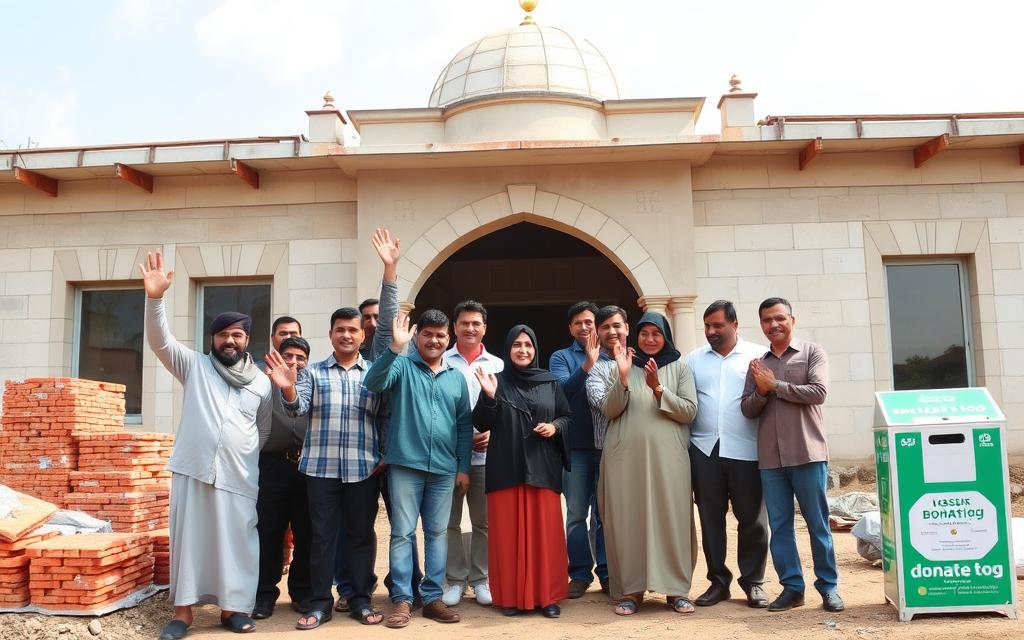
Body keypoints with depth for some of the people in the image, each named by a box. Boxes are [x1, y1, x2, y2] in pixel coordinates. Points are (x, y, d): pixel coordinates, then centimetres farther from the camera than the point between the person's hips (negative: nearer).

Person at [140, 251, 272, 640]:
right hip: (192, 470, 0)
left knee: (236, 542, 4)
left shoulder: (262, 382, 10)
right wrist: (155, 298, -22)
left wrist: (247, 458, 10)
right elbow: (160, 341, -7)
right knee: (188, 537, 5)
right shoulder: (194, 366, 7)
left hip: (238, 477, 1)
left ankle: (233, 607, 18)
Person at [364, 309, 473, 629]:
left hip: (444, 469, 3)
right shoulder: (402, 366, 0)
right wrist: (395, 348, -30)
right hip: (405, 464, -3)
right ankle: (402, 599, 10)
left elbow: (465, 425, 13)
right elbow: (373, 383, -19)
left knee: (437, 533, 10)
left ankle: (432, 597, 19)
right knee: (403, 533, 2)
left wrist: (463, 466, 8)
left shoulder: (457, 377, 10)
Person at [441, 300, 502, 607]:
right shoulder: (441, 362, 1)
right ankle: (455, 579, 18)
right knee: (449, 521, 6)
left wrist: (492, 432, -10)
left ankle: (480, 578, 21)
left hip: (486, 455, 2)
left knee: (484, 521, 9)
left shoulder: (497, 365, 9)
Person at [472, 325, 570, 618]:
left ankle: (548, 595, 13)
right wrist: (489, 397, -18)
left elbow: (567, 417, 12)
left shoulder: (550, 382, 7)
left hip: (542, 468, 1)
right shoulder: (497, 381, 3)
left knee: (545, 531, 3)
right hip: (506, 469, -1)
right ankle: (510, 596, 14)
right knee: (509, 532, 3)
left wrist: (555, 427, -8)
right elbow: (481, 424, -2)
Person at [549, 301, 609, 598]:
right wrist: (587, 365, -23)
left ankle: (606, 572, 16)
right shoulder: (561, 357, 6)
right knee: (577, 513, 3)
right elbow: (563, 389, -12)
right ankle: (580, 573, 12)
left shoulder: (610, 357, 9)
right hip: (576, 447, -1)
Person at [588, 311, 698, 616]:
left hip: (668, 456, 0)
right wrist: (623, 377, -15)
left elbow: (689, 412, -1)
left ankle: (677, 588, 13)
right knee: (628, 520, 1)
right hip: (626, 456, 0)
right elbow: (609, 410, -2)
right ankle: (630, 589, 11)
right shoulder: (617, 367, 8)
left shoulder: (680, 368, 8)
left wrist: (658, 389, -14)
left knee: (672, 519, 0)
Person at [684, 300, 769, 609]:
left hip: (746, 450, -2)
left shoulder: (758, 356, 4)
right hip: (704, 449, 2)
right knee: (710, 517, 8)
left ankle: (753, 581, 19)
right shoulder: (693, 359, 12)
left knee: (752, 518, 5)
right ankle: (718, 580, 19)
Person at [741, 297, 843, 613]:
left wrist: (775, 385, -10)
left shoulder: (812, 353, 3)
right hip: (769, 457, 3)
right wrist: (761, 392, -10)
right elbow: (748, 409, 9)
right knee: (779, 525, 7)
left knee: (818, 523, 4)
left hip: (807, 453, -3)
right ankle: (791, 586, 16)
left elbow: (818, 393, -12)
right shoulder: (757, 364, 12)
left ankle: (828, 586, 17)